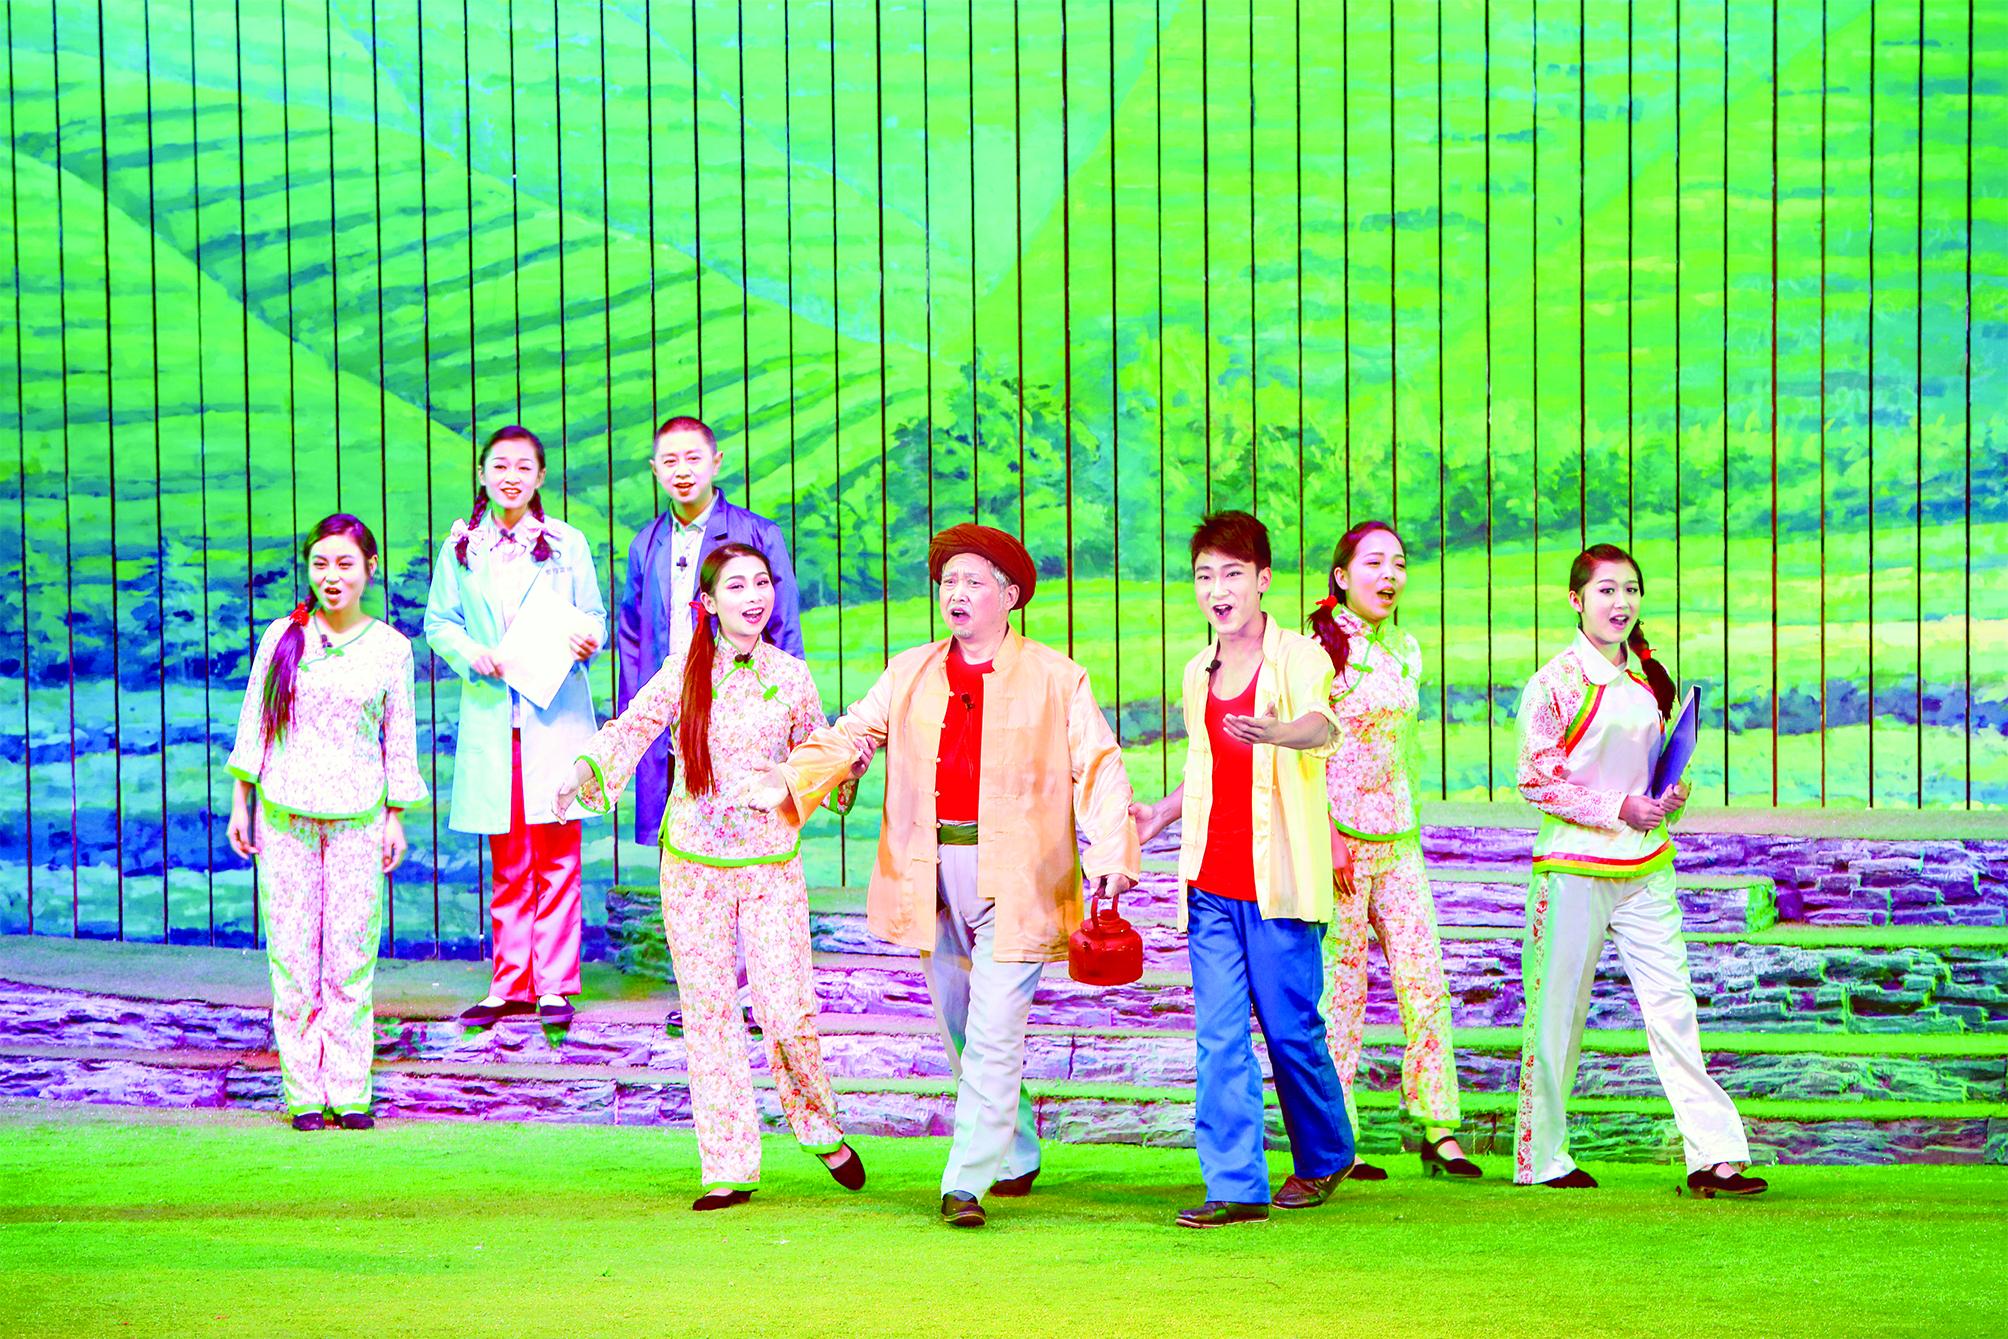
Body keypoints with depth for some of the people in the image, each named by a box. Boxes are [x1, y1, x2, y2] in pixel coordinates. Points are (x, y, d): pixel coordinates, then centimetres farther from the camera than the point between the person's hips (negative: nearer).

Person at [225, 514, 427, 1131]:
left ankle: (349, 1091, 5)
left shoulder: (390, 647, 4)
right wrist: (240, 802, 6)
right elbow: (254, 721, 8)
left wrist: (395, 818, 6)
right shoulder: (282, 637, 4)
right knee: (292, 955, -1)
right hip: (284, 816, 1)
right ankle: (304, 1092, 5)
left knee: (351, 956, -2)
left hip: (357, 820, 0)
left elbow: (400, 738, 8)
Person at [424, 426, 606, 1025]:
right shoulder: (461, 547, 10)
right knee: (508, 863, 6)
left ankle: (556, 985, 3)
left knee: (557, 857, -3)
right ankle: (511, 984, 12)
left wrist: (587, 639, -16)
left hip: (557, 715, -1)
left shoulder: (567, 544, 7)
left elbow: (595, 616, 7)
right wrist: (470, 653, -9)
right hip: (490, 720, 1)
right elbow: (438, 623, 10)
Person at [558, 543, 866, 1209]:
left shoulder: (791, 675, 4)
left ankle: (820, 1128, 19)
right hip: (693, 865, 1)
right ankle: (728, 1168, 9)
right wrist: (585, 772, -19)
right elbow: (628, 730, -1)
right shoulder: (683, 674, 1)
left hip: (771, 860, 0)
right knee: (708, 1014, 1)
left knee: (786, 1011, -8)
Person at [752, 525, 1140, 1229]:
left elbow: (1099, 769, -2)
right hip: (933, 876, 5)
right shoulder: (909, 674, 13)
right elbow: (849, 735, 8)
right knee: (961, 1034, 14)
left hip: (1014, 881, -4)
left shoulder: (1056, 679, 2)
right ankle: (1017, 1157, 33)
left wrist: (1112, 853, -16)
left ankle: (967, 1183, -6)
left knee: (993, 1038, -10)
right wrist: (788, 780, -10)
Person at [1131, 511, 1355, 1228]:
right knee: (1218, 1034, -2)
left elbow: (1321, 726, -27)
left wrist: (1276, 731, -48)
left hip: (1276, 875, -5)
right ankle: (1235, 1185, 0)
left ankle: (1323, 1158, 24)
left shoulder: (1297, 657, -5)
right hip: (1211, 879, 5)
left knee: (1290, 1028, 1)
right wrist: (1160, 815, 22)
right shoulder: (1198, 672, 15)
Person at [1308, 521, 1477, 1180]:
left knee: (1425, 982, 0)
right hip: (1337, 839, -6)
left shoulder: (1405, 649, 13)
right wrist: (1329, 838, -16)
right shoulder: (1319, 649, -7)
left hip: (1399, 841, 6)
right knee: (1340, 987, -3)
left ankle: (1438, 1131, 6)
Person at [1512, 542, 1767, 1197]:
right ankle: (1541, 1155, 15)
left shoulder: (1648, 677, 12)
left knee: (1672, 1007, -1)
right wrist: (1620, 809, -16)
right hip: (1572, 867, -5)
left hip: (1646, 867, 5)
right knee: (1557, 1011, 3)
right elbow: (1537, 778, -9)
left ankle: (1714, 1154, -3)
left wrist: (1672, 796, 1)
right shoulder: (1556, 682, -6)